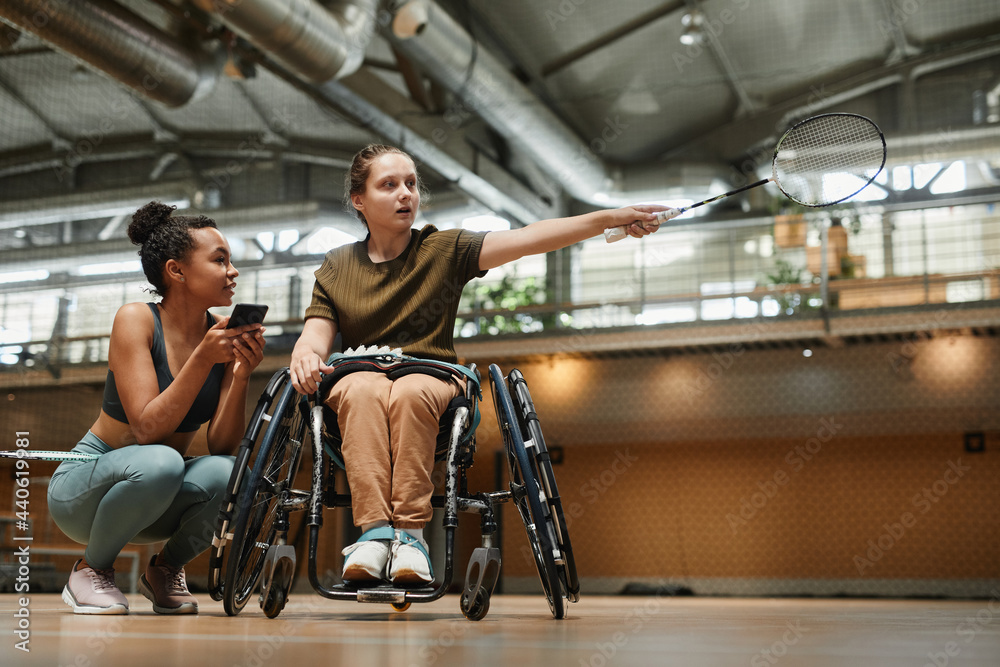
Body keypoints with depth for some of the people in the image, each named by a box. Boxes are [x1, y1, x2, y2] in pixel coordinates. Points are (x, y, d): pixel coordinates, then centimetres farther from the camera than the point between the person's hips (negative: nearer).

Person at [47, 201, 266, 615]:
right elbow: (147, 429, -26)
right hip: (85, 485, -4)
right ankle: (90, 569, -7)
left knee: (226, 474, -28)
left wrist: (241, 375, -25)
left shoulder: (225, 334, -5)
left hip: (157, 501, 4)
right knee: (159, 462, -36)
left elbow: (221, 446, -12)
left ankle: (166, 569, 3)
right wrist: (202, 360, -33)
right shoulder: (136, 320, -17)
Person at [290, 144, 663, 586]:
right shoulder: (336, 267, 14)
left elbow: (527, 239, -5)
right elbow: (316, 335, 7)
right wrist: (305, 356, -21)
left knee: (410, 392, -35)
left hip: (431, 380, -1)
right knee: (363, 388, -34)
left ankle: (410, 533, -35)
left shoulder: (445, 250, 7)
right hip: (360, 380, 1)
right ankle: (374, 531, -41)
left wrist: (610, 218, -18)